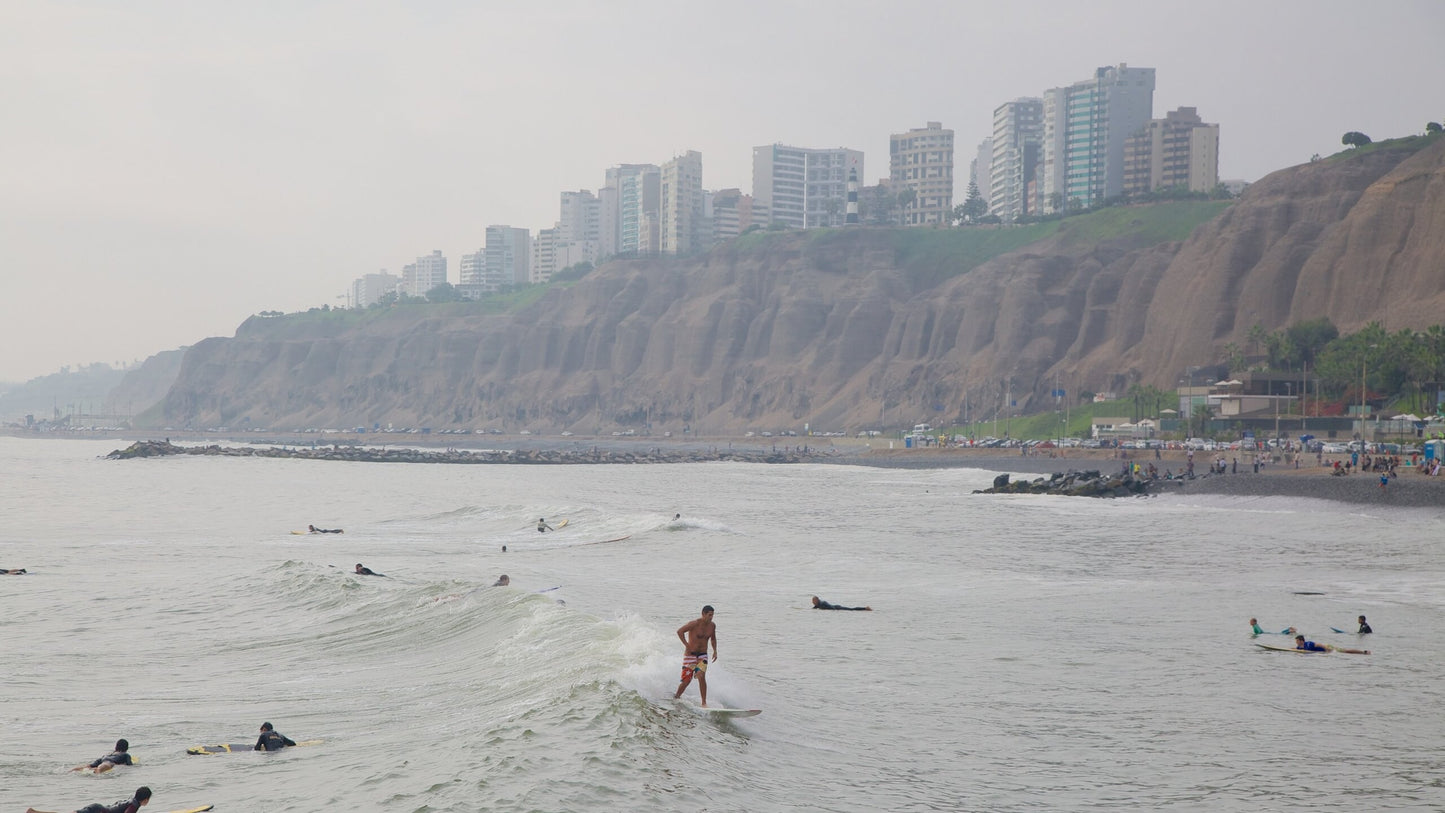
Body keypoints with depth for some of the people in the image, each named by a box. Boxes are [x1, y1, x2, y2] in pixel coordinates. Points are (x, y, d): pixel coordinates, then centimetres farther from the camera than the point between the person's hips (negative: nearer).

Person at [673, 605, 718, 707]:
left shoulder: (712, 625, 2)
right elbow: (680, 631, -20)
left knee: (701, 676, -17)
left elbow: (713, 638, 21)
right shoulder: (695, 623, -17)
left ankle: (704, 703, -14)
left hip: (702, 655, 4)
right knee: (687, 680, -5)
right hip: (690, 654, -4)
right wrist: (687, 645, -23)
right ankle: (676, 697, 21)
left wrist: (715, 651, 8)